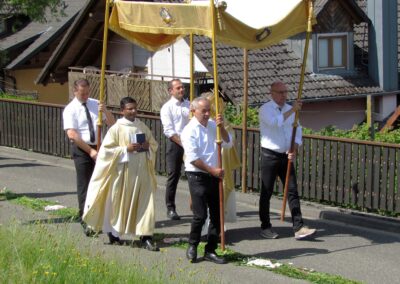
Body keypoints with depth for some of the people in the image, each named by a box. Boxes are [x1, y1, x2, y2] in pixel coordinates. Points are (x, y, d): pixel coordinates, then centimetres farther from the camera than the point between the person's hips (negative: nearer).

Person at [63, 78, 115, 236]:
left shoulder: (95, 104, 6)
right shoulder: (70, 109, -8)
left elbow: (112, 123, 6)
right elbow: (72, 134, -16)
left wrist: (105, 111, -14)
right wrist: (90, 151, -19)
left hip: (98, 148, 5)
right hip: (81, 150, -5)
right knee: (84, 185, -2)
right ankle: (85, 221, 3)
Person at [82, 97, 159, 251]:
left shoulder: (142, 126, 7)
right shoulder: (116, 128, -6)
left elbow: (154, 144, 17)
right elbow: (107, 149, -9)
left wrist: (147, 146, -6)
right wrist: (126, 149, -17)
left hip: (141, 171, 4)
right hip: (123, 171, -4)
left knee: (145, 202, -4)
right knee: (119, 203, 7)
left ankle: (146, 237, -3)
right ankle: (113, 234, 27)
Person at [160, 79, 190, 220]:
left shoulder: (189, 105, 12)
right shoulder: (167, 107, -1)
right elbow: (168, 130, -8)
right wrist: (182, 143, -14)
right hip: (175, 143, -4)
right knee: (173, 176, -2)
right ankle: (170, 208, 6)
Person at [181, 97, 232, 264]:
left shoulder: (212, 125, 10)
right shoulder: (190, 130, -9)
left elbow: (228, 143, 7)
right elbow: (193, 158, -15)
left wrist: (221, 127, -8)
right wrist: (212, 170, -15)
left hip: (214, 176, 6)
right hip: (197, 176, -6)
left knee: (217, 215, 6)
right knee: (200, 215, -10)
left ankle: (210, 251, 15)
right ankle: (192, 246, 12)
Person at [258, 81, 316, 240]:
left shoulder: (290, 110, 10)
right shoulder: (265, 109, -7)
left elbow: (297, 131, 10)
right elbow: (275, 122, -27)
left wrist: (294, 150, -6)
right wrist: (292, 110, -25)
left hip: (286, 156, 5)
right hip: (270, 156, -5)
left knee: (292, 191, -1)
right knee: (266, 193, 2)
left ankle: (298, 228, -4)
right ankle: (265, 227, 13)